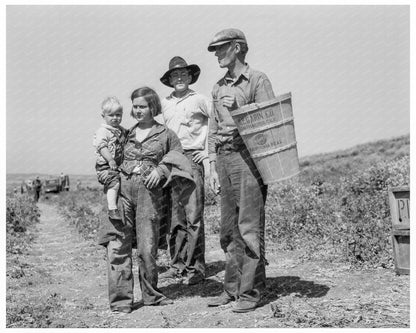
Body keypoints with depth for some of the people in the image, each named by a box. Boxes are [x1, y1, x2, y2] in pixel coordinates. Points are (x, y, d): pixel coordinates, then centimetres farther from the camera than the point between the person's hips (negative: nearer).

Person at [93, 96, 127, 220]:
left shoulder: (122, 130, 13)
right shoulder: (102, 131, -11)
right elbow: (102, 146, -22)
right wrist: (110, 160, -31)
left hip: (119, 165, 8)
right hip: (105, 165, -8)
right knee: (114, 183, -21)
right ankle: (112, 210, -19)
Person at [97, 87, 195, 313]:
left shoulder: (166, 135, 10)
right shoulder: (127, 134, 17)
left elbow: (177, 159, 6)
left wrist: (160, 170, -10)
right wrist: (107, 172, 7)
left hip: (149, 191, -2)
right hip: (122, 189, 3)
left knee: (147, 247, -2)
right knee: (117, 245, -5)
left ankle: (151, 295, 16)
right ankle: (120, 298, 1)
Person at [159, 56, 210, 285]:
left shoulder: (198, 100, 2)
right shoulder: (165, 103, 15)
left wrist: (209, 151, 1)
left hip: (192, 159, -4)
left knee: (193, 215, -9)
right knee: (174, 217, 5)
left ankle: (195, 268, -5)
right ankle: (177, 264, 13)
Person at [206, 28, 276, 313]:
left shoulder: (257, 80, -1)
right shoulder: (219, 87, 19)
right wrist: (213, 166, 13)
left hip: (248, 157, -7)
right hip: (224, 159, 7)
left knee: (249, 227, -6)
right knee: (229, 228, 9)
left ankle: (251, 292, 2)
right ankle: (232, 288, 17)